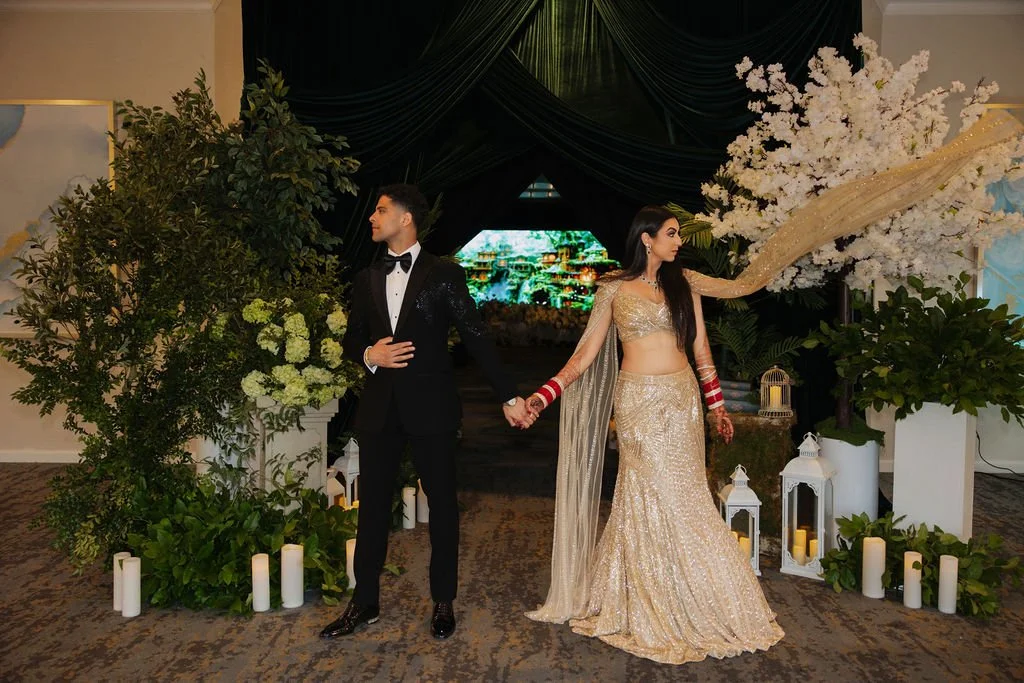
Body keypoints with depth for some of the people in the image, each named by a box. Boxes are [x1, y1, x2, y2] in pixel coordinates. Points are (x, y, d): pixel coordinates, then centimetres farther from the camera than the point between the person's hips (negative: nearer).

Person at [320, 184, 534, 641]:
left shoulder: (444, 274, -3)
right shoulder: (366, 280, 11)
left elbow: (476, 338, -6)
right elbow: (351, 339, 17)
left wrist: (509, 397, -9)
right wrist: (368, 354, -7)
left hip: (430, 405, -4)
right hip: (379, 407, 4)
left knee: (442, 504, 8)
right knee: (372, 505, 10)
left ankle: (443, 602, 24)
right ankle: (365, 602, 25)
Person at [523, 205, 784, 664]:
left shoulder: (683, 285, 9)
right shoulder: (613, 290, 0)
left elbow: (700, 349, 12)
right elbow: (586, 353, -2)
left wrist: (717, 407, 11)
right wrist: (542, 396, -11)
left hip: (683, 399, 3)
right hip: (638, 402, -3)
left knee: (646, 498, 6)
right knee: (664, 497, 0)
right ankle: (656, 611, 17)